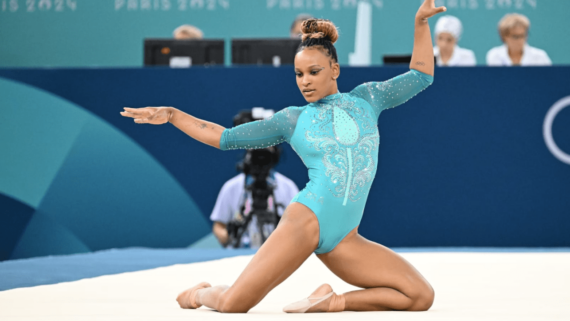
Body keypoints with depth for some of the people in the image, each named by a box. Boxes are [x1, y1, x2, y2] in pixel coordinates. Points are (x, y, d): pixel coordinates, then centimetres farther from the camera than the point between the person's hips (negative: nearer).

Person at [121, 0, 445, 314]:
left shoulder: (366, 98, 15)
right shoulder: (293, 119, 10)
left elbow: (421, 76, 23)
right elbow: (224, 137, 15)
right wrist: (171, 114, 10)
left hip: (343, 239, 3)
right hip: (305, 220, -3)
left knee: (421, 297, -12)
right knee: (233, 304, -15)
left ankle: (333, 302, 0)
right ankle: (202, 293, 20)